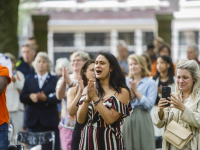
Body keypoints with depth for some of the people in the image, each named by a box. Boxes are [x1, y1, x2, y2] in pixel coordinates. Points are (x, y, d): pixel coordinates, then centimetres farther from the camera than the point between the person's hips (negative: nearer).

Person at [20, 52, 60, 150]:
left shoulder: (54, 80, 9)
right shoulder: (29, 79, 16)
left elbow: (58, 98, -4)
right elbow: (22, 97, 7)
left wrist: (46, 98, -22)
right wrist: (30, 96, -15)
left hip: (49, 120, -2)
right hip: (33, 120, 2)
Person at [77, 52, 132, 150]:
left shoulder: (122, 92, -6)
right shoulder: (89, 89, 6)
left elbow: (110, 119, -17)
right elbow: (80, 120, 0)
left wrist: (95, 98, -18)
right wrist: (87, 100, -14)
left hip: (109, 142, -4)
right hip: (88, 141, 4)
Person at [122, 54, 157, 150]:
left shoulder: (150, 83, 2)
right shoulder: (126, 82, 12)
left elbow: (149, 104, -10)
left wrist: (136, 91, -7)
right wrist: (131, 92, -12)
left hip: (142, 120, -3)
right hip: (127, 119, 3)